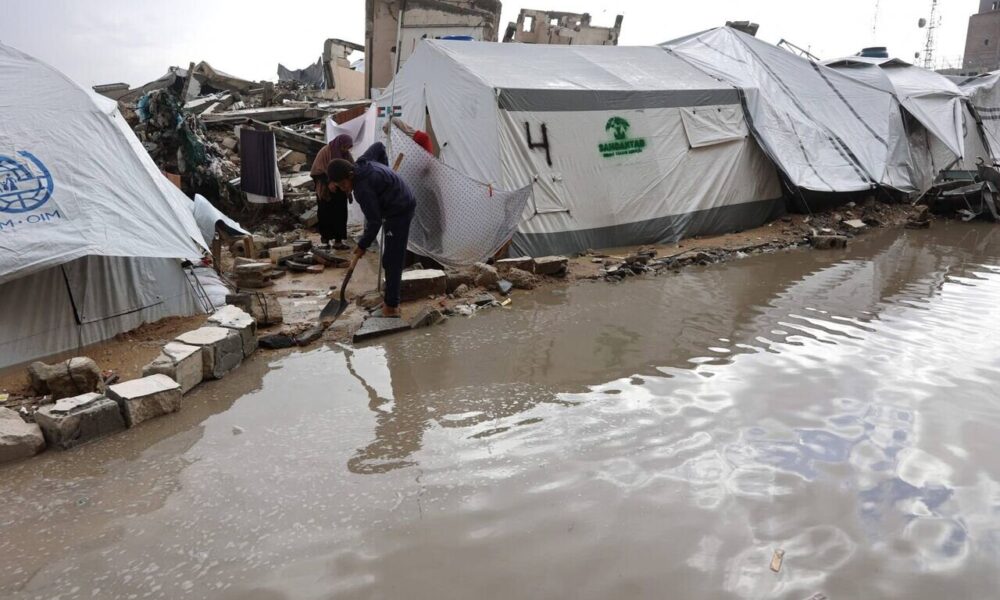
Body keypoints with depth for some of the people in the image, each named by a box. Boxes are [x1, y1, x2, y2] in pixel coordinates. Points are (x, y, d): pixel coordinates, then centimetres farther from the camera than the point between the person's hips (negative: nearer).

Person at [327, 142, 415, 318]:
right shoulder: (362, 163, 0)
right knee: (392, 258, 17)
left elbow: (374, 222, -22)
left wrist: (363, 245, -10)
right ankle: (390, 296, 28)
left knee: (391, 261, -6)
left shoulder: (362, 188, -26)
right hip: (403, 206, 10)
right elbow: (379, 146, 18)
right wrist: (385, 170, 22)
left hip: (399, 213, -10)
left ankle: (391, 307, -1)